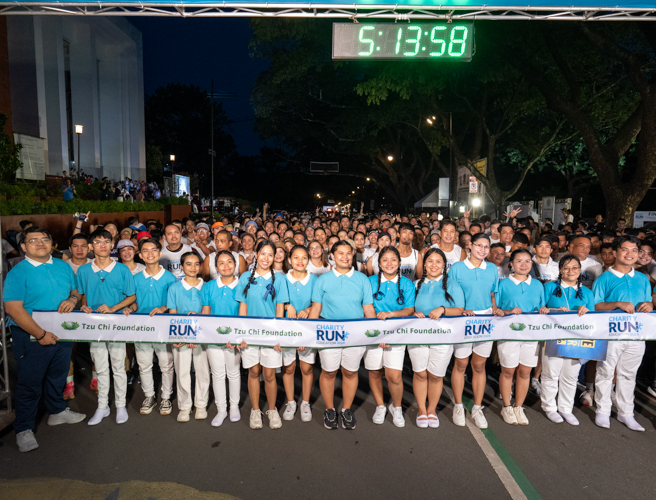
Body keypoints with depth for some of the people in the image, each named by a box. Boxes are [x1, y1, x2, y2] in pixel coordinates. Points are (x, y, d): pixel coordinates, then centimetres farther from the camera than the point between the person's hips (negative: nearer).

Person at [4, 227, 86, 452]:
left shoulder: (64, 267, 5)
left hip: (63, 333, 5)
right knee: (29, 383, 7)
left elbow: (76, 291, 15)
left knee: (58, 375, 21)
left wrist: (73, 299, -11)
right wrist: (41, 334, -22)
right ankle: (24, 429, 23)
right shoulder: (18, 272, -12)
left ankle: (57, 412, 41)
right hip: (32, 338, -5)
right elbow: (13, 308, -19)